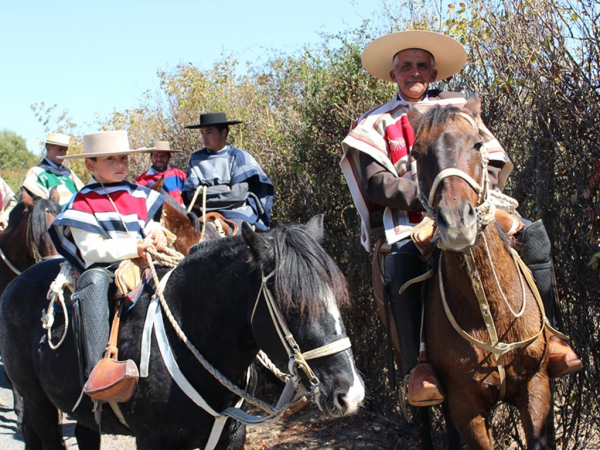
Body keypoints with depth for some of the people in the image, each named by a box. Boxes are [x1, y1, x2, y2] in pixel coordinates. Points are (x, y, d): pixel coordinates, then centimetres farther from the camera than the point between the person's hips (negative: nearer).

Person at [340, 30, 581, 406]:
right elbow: (376, 182, 0)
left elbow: (495, 163, 13)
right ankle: (419, 369, -39)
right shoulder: (378, 123, 15)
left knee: (533, 235, -22)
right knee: (402, 264, -37)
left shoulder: (457, 108, 23)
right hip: (410, 221, -3)